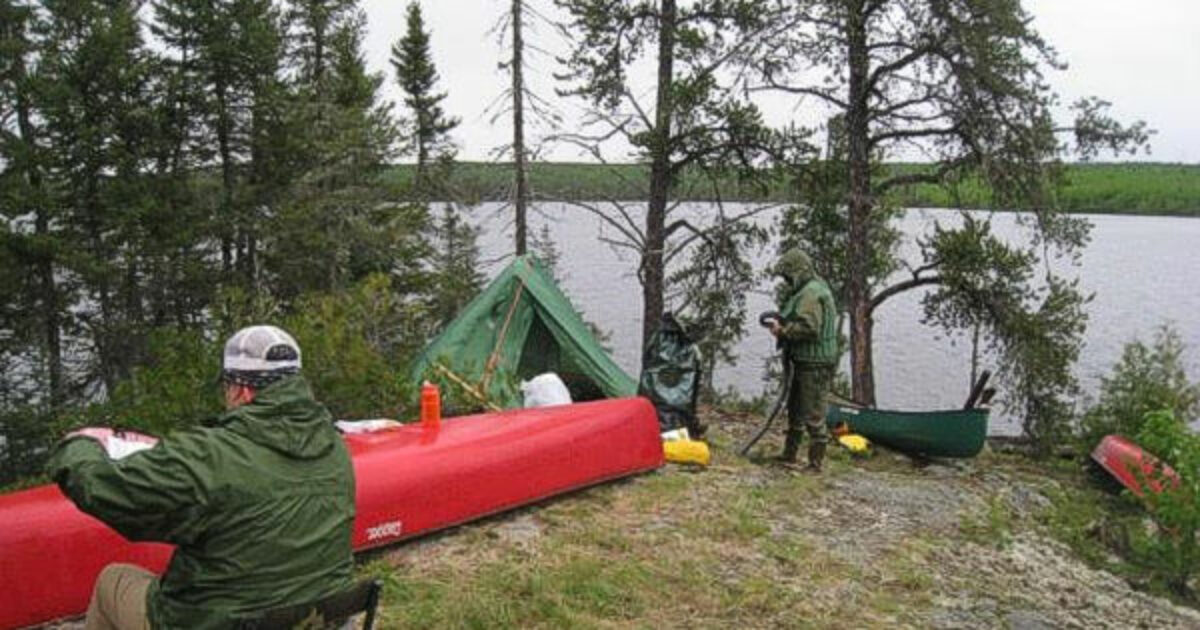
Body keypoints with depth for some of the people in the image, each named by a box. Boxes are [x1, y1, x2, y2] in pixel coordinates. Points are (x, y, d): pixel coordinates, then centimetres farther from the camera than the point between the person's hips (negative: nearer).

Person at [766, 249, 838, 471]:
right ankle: (789, 454, 31)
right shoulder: (806, 290, 16)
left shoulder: (810, 293, -18)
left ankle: (815, 463, 1)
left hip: (814, 364, -11)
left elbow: (808, 327, -27)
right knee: (795, 409, 20)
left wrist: (782, 330, -16)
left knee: (813, 415, -5)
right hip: (804, 361, 11)